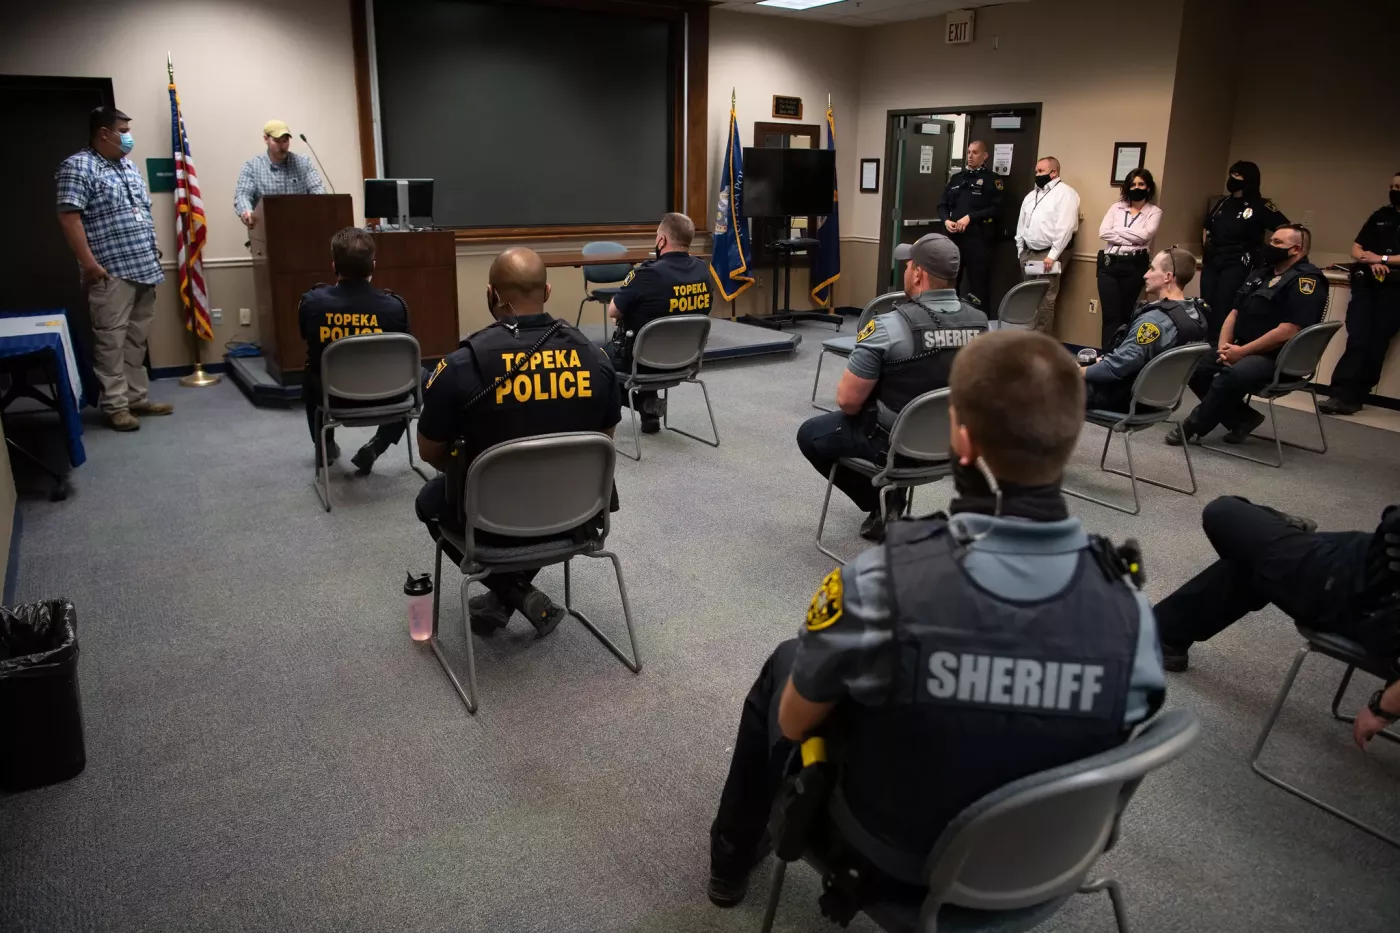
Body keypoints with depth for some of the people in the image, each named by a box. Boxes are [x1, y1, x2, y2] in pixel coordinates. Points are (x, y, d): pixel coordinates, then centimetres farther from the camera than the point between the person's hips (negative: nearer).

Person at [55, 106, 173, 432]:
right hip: (111, 272, -8)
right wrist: (88, 262, -20)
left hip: (144, 268, 8)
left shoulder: (129, 166, 17)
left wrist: (153, 252, 19)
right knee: (111, 341, -3)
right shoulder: (78, 167, -9)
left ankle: (138, 397, 20)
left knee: (137, 339, 12)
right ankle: (116, 405, 3)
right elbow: (68, 216, -16)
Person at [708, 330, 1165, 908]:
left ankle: (732, 861, 44)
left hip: (894, 842, -3)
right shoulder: (1131, 609, -24)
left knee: (784, 664, 23)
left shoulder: (877, 585, -34)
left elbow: (793, 723, -16)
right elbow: (1116, 731, -5)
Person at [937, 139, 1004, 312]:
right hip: (954, 238, 5)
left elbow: (996, 208, -9)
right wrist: (946, 220, -5)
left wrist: (970, 217, -15)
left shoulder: (992, 180, 1)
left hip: (978, 239, -5)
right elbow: (942, 205, 15)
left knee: (978, 284, -2)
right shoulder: (956, 178, 18)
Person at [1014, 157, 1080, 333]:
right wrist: (1020, 250, 12)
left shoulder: (1065, 193, -7)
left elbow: (1065, 227, -16)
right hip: (1028, 254, 7)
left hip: (1049, 254, -7)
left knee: (1045, 300, -6)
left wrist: (1052, 255, -19)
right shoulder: (1031, 196, 18)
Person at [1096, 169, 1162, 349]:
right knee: (1110, 314, -5)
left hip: (1134, 266, -1)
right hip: (1109, 263, 2)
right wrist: (1131, 239, -10)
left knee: (1125, 313, 4)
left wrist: (1117, 230, -3)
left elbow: (1144, 235, -11)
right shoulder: (1117, 207, 12)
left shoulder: (1154, 212, 5)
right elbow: (1103, 232, -3)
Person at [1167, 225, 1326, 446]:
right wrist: (1224, 346, -2)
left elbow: (1288, 332, -22)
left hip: (1275, 359, -10)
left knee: (1229, 376, -36)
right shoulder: (1262, 273, 15)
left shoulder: (1306, 281, -13)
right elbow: (1235, 313, 16)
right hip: (1240, 350, 10)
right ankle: (1243, 418, 1)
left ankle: (1193, 427, -16)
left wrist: (1242, 352, -20)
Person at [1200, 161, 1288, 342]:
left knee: (1222, 312, -9)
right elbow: (1207, 227, 30)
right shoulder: (1222, 202, 14)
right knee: (1205, 308, 5)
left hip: (1237, 266, -6)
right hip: (1211, 263, 6)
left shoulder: (1260, 206, -5)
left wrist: (1268, 252, -8)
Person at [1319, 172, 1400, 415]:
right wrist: (1371, 262, -6)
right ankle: (1344, 395, -14)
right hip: (1365, 284, 2)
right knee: (1357, 339, -10)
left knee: (1376, 343, -4)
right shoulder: (1379, 216, 18)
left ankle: (1352, 396, -3)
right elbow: (1355, 250, 12)